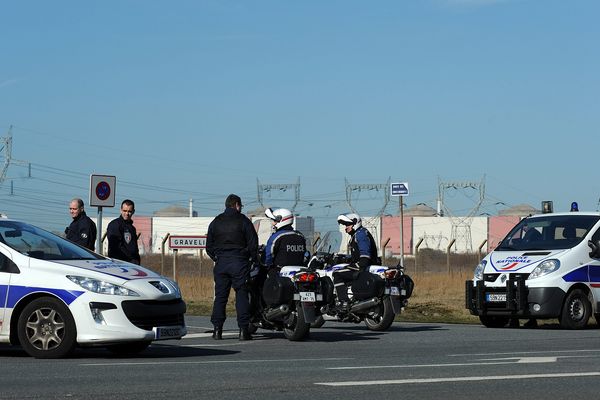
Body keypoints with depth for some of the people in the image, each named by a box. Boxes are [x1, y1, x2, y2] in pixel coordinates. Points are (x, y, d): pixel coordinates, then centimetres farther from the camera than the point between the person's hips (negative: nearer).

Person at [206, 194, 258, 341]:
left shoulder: (215, 222, 10)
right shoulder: (243, 220, -1)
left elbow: (209, 246, 12)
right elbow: (253, 243, -3)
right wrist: (252, 259, 9)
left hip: (221, 262, 3)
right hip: (239, 262, -3)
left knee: (220, 296, 5)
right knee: (241, 295, -2)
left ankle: (217, 329, 0)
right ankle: (243, 330, -7)